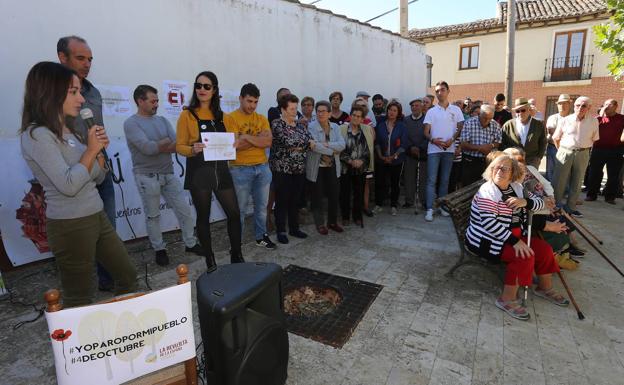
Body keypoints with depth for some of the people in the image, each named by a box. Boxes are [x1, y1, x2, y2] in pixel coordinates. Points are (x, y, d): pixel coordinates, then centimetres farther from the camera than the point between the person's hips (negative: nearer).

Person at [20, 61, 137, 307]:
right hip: (70, 225, -8)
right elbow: (68, 185, -23)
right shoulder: (37, 135, -14)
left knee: (127, 276, 15)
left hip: (97, 216, 8)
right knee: (80, 299, 4)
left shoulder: (70, 131, 12)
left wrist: (99, 150, -2)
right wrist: (90, 150, -13)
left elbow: (97, 178, 14)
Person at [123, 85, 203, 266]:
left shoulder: (162, 120, 9)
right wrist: (168, 142, -8)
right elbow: (147, 148, -20)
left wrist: (158, 147, -19)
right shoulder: (131, 123, -7)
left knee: (184, 210, 7)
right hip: (147, 177, -5)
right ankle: (159, 249, 25)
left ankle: (190, 243, 22)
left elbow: (177, 145, -2)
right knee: (153, 216, 8)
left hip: (169, 174, 5)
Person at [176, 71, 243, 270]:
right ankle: (210, 261, 19)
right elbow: (179, 146, -4)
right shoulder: (187, 115, -2)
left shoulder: (223, 117, 11)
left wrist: (234, 143, -9)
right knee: (203, 217, 6)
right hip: (198, 173, -4)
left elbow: (232, 141, 14)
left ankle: (237, 256, 20)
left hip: (221, 170, 4)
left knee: (234, 213, 4)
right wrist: (192, 149, -25)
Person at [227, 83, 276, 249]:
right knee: (239, 208, 5)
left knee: (262, 206, 14)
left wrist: (247, 137, -14)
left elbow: (268, 142, -5)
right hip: (240, 169, -4)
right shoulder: (231, 118, -5)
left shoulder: (262, 119, 9)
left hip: (263, 167, 5)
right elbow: (235, 145, -17)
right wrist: (259, 138, -10)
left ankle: (261, 236, 29)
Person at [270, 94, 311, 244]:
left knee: (295, 200, 12)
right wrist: (304, 142, -9)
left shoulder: (300, 124, 13)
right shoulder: (276, 124, -6)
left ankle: (294, 228, 24)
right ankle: (281, 231, 13)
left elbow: (309, 140, 3)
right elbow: (287, 141, -20)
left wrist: (294, 147, -11)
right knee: (282, 201, 2)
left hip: (299, 169, 5)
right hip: (282, 169, -5)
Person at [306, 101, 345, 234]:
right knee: (317, 197, 5)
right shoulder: (311, 127, -9)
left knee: (334, 195, 9)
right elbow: (314, 146, -22)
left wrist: (326, 144, -22)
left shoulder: (335, 127, 5)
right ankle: (320, 224, 20)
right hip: (316, 168, -4)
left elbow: (342, 145, -9)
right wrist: (333, 150, -18)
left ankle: (332, 222, 27)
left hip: (332, 167, 4)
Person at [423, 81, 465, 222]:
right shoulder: (431, 111, 6)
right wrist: (433, 140, -18)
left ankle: (442, 205, 19)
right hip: (433, 149, -1)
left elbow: (460, 128, 4)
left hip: (449, 149, 1)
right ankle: (429, 209, -5)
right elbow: (426, 132, 2)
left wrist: (452, 140, -13)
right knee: (431, 180, -5)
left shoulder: (456, 110, 8)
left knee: (445, 180, 9)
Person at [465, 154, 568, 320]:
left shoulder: (516, 187, 8)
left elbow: (540, 203, 10)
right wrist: (514, 241, -29)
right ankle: (507, 299, -13)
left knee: (544, 249, 4)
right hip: (489, 238, -9)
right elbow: (489, 223, -28)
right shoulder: (488, 191, -18)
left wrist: (525, 202, -13)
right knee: (525, 256, -24)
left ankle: (545, 288, 27)